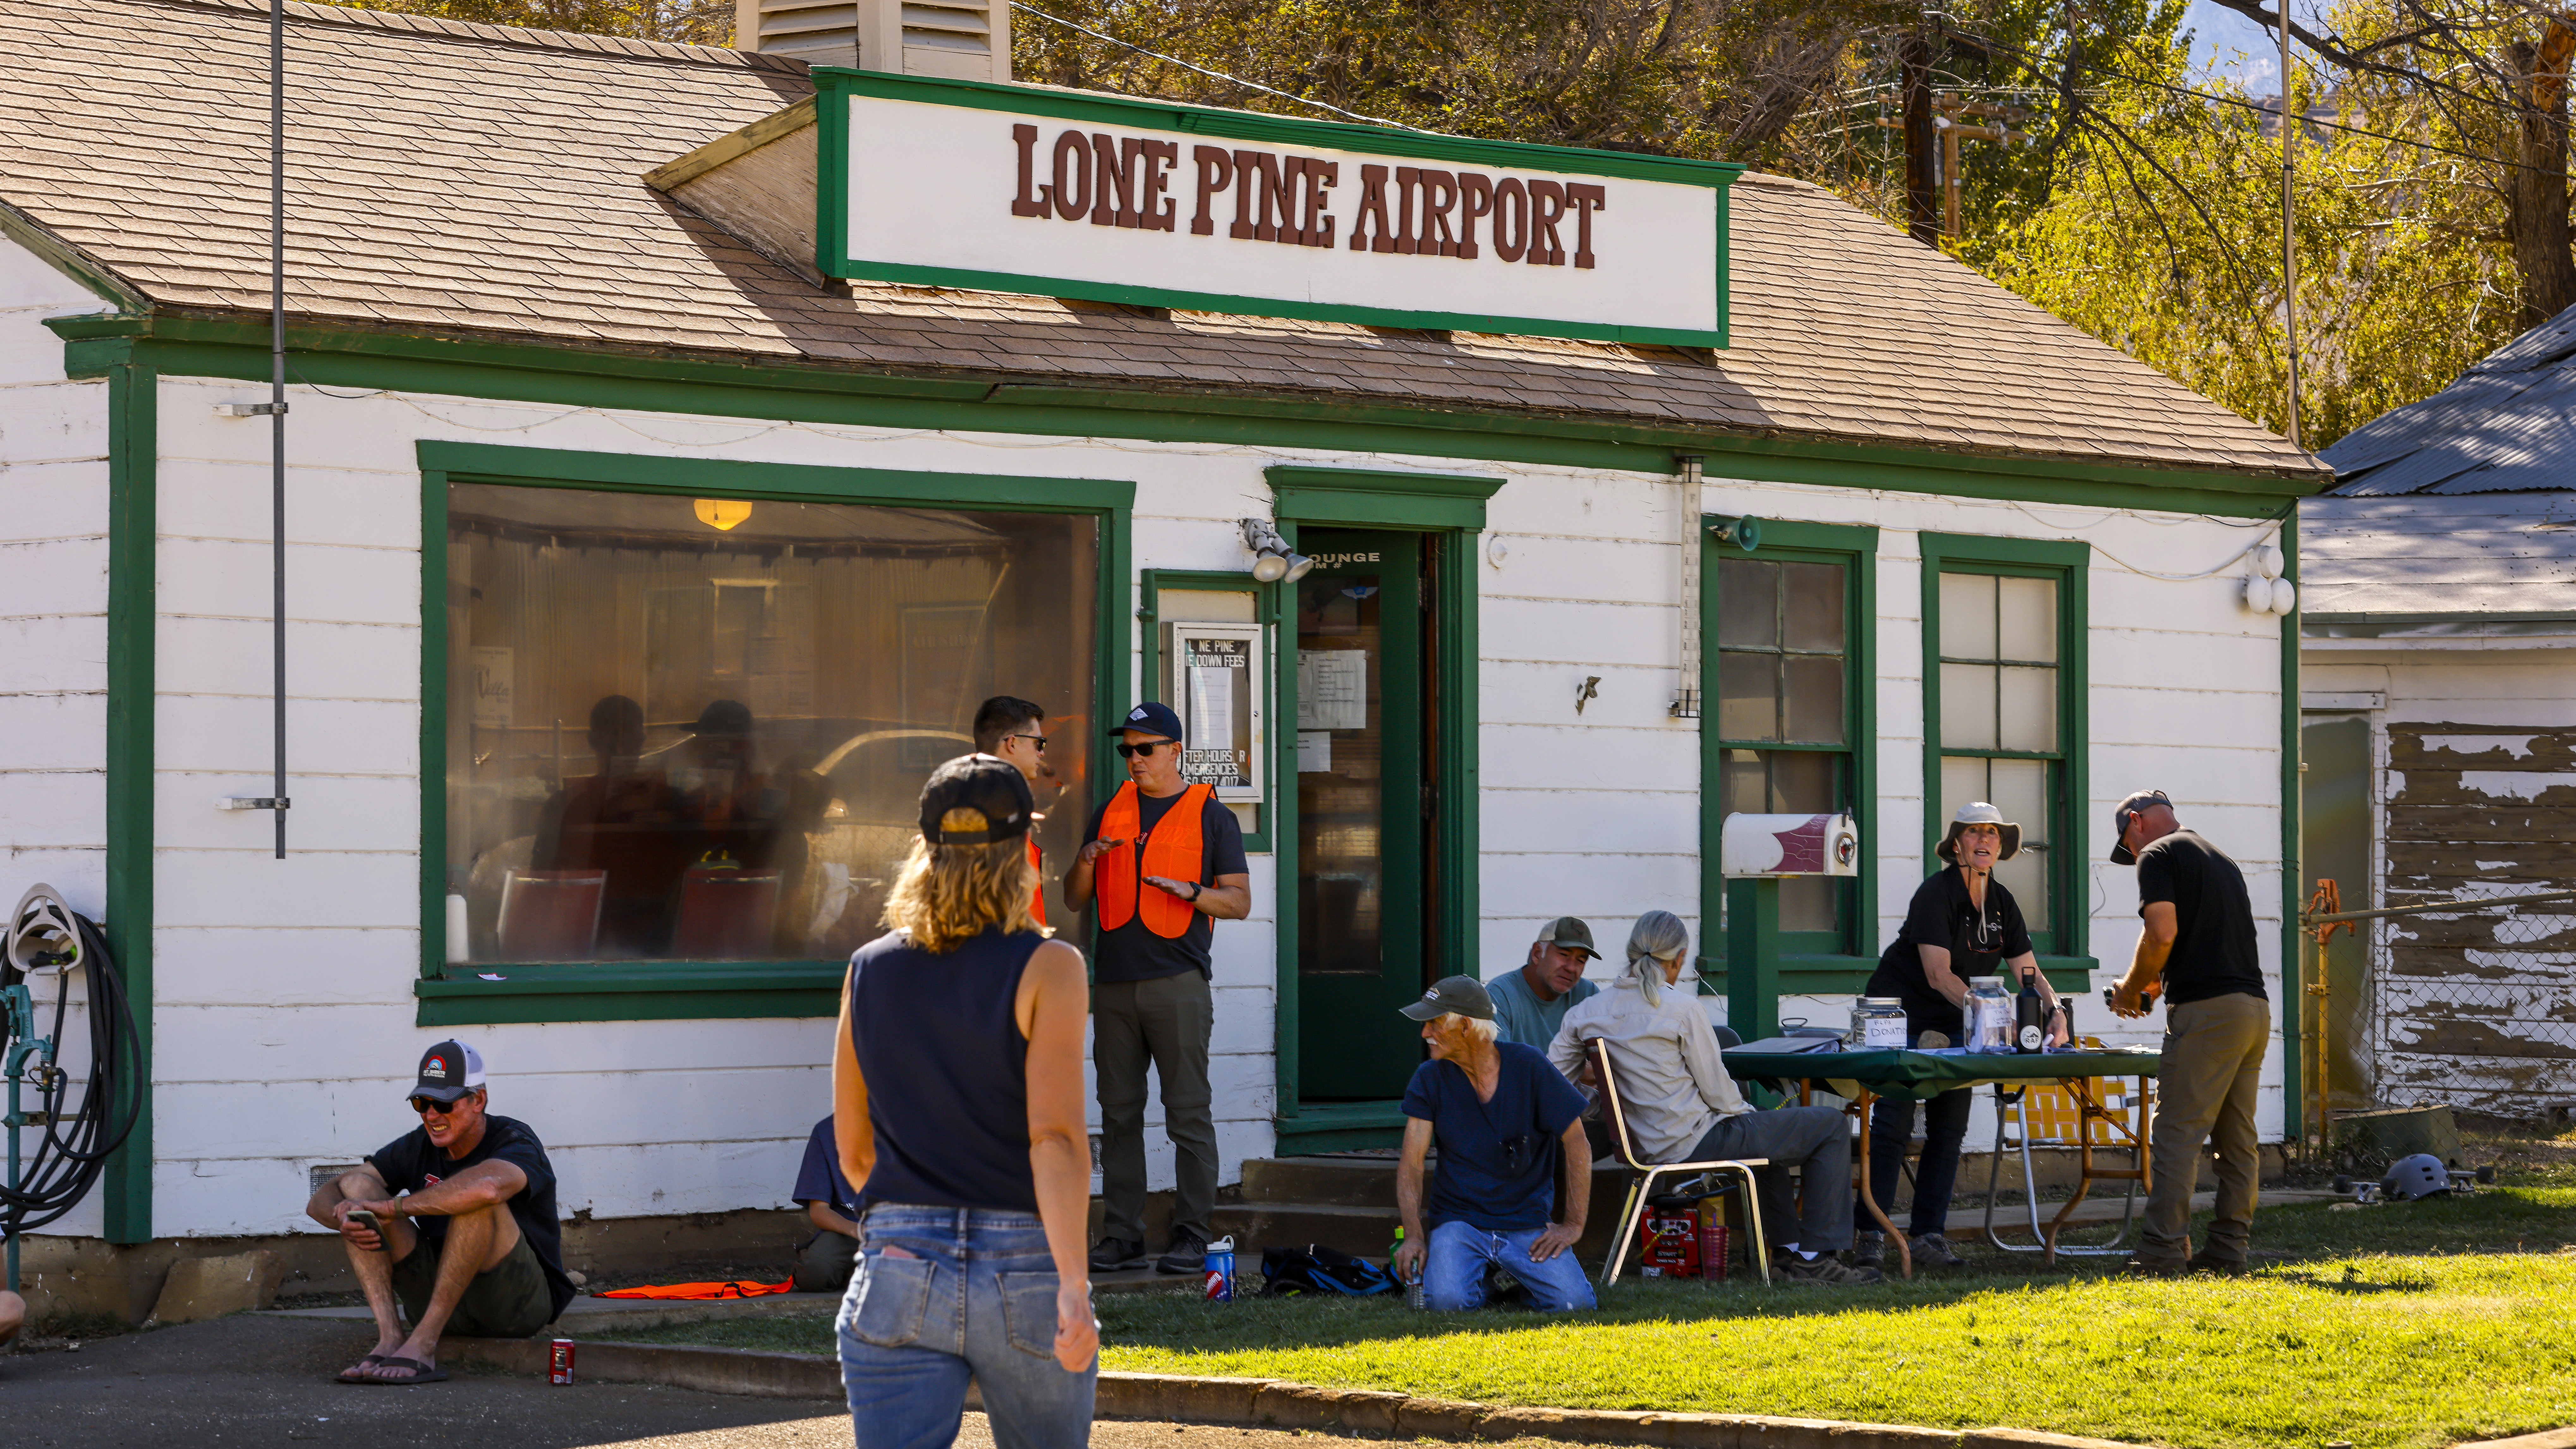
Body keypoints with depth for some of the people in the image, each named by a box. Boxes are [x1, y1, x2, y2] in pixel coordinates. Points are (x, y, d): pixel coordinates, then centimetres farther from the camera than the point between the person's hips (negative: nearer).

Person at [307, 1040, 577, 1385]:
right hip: (436, 1299, 6)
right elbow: (321, 1201, 1)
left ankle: (423, 1343, -34)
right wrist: (344, 1218, -25)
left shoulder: (515, 1143, -12)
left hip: (521, 1303, -6)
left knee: (478, 1202, -32)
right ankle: (390, 1337, -26)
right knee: (355, 1184, -8)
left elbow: (487, 1186, -40)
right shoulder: (417, 1147, 5)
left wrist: (392, 1207, -32)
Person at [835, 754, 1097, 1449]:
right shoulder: (1045, 968, -5)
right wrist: (1073, 1286, -22)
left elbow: (854, 1152, 14)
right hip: (1025, 1278, -2)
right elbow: (1056, 1137, -17)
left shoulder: (870, 971, 7)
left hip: (898, 1269, 2)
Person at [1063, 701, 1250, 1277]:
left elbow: (1239, 901, 2)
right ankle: (1122, 1235, 7)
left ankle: (1192, 1236, -3)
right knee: (1119, 1114, 4)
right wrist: (1086, 860, -3)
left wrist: (1189, 891, -15)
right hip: (1114, 985, 4)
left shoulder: (1211, 816, 5)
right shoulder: (1111, 812, 17)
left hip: (1177, 984, -4)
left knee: (1188, 1112, -6)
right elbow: (1075, 900, 17)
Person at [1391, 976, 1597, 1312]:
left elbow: (1577, 1145, -2)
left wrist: (1574, 1225, -8)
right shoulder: (1430, 1079, 0)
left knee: (1573, 1302, -22)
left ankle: (1517, 1277, 12)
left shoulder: (1527, 1066, -5)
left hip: (1528, 1221, 0)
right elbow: (1411, 1163, -5)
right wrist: (1413, 1235, -20)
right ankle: (1477, 1274, 9)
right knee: (1447, 1302, -28)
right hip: (1458, 1219, 0)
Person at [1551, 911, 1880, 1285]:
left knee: (1767, 1130, 36)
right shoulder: (1682, 1008, -17)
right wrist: (1746, 1112, 9)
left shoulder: (1587, 1013, 1)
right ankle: (1815, 1257, 3)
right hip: (1695, 1144, -8)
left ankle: (1787, 1247, 37)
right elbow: (1718, 1092, -12)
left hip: (1647, 1147, 8)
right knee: (1831, 1126, 3)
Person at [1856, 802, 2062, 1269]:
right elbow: (1939, 975, -25)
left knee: (1949, 1129, 2)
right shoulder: (1936, 893, -18)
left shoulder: (2001, 903, 3)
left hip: (1952, 1022, 7)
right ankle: (1870, 1236, -11)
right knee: (1893, 1123, -12)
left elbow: (2028, 972, 2)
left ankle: (1928, 1235, 6)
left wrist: (2054, 1011, -18)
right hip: (1900, 1014, -7)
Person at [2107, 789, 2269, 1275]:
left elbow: (2163, 932, -14)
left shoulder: (2158, 856, -1)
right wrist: (2159, 983, 26)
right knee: (2237, 1139, 8)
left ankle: (2163, 1250, -12)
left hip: (2205, 1011, -8)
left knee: (2178, 1134, -8)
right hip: (2254, 1006, 8)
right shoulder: (2221, 858, 24)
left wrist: (2131, 989, 0)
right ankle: (2227, 1248, 9)